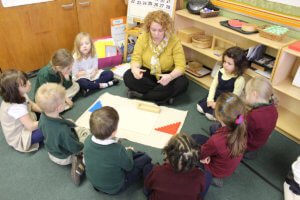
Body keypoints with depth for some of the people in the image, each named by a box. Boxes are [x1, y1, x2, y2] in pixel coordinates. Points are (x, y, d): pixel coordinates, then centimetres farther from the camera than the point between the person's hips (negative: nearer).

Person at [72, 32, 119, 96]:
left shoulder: (94, 54, -7)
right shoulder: (75, 57, -17)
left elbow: (95, 69, -4)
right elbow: (76, 74, -13)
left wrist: (93, 74, -26)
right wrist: (89, 71, -14)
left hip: (93, 76, 5)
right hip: (82, 77, -4)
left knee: (110, 73, -14)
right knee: (81, 82, -40)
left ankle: (88, 88, -26)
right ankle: (103, 85, -23)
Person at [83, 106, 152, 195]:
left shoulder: (88, 140, -22)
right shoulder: (118, 150, -39)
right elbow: (129, 166, -17)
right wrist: (129, 151, 2)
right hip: (114, 189, -5)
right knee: (145, 158, 6)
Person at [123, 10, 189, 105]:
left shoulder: (174, 41, -15)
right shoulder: (143, 38, -8)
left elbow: (180, 66, -19)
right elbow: (136, 58, -9)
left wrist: (170, 76, -41)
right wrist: (135, 68, -34)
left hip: (166, 75, -1)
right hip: (147, 73, 2)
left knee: (182, 82, -31)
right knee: (128, 76, -26)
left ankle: (140, 95, -25)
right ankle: (164, 95, -22)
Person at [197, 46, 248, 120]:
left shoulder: (239, 80, -22)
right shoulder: (220, 72, -5)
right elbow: (213, 86, 2)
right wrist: (210, 99, -9)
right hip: (215, 98, 6)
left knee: (210, 115, -19)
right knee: (200, 107, -4)